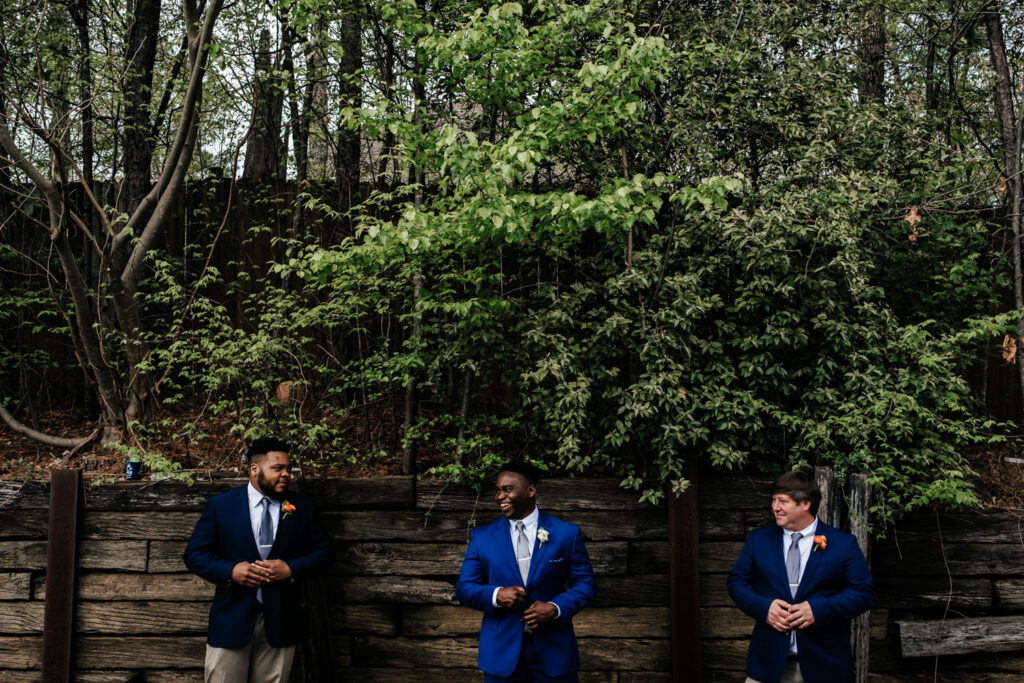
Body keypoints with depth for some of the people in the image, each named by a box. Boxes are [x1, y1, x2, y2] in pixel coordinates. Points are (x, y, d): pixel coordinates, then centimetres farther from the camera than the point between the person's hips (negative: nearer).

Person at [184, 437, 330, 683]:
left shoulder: (302, 507, 5)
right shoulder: (220, 505, 1)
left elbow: (321, 551, 7)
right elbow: (194, 553, 1)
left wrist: (292, 569, -11)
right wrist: (230, 571, -15)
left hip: (280, 622, 1)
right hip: (231, 620, -1)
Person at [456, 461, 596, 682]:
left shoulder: (567, 533, 0)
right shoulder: (482, 537, 3)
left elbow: (585, 582, 2)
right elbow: (464, 588, 4)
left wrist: (556, 608, -15)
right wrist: (496, 595, -16)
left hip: (554, 650, -1)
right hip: (501, 653, 1)